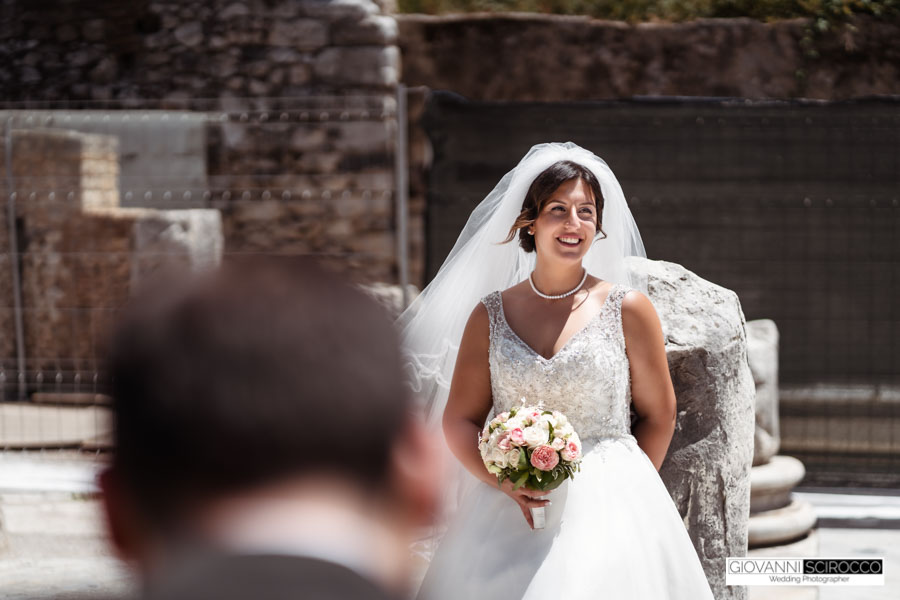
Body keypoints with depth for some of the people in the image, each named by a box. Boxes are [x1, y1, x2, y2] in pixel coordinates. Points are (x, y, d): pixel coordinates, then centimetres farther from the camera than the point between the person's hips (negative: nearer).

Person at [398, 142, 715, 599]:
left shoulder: (628, 308, 1)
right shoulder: (490, 315, 6)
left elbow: (659, 416, 7)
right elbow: (459, 420, 6)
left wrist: (623, 487, 5)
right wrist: (506, 482, -9)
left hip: (608, 510, -2)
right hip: (509, 509, 2)